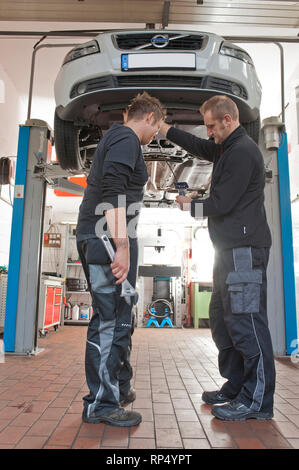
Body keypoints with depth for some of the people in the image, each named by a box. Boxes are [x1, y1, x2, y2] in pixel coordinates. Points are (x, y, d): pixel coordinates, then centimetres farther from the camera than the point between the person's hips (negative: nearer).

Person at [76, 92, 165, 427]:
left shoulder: (113, 137, 25)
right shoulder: (127, 139, -6)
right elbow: (113, 190, -23)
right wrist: (123, 245, -28)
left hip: (93, 236, 11)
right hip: (109, 237, -11)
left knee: (116, 316, 16)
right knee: (112, 319, -6)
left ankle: (118, 387, 29)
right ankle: (101, 404, 5)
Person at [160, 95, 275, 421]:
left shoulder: (242, 151, -12)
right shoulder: (226, 148, 19)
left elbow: (222, 203, -16)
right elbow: (198, 147, 34)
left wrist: (190, 206, 2)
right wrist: (164, 128, 28)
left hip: (245, 250, -11)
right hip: (230, 249, 11)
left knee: (246, 321, -8)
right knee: (222, 319, 13)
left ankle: (257, 401, 3)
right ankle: (235, 388, 24)